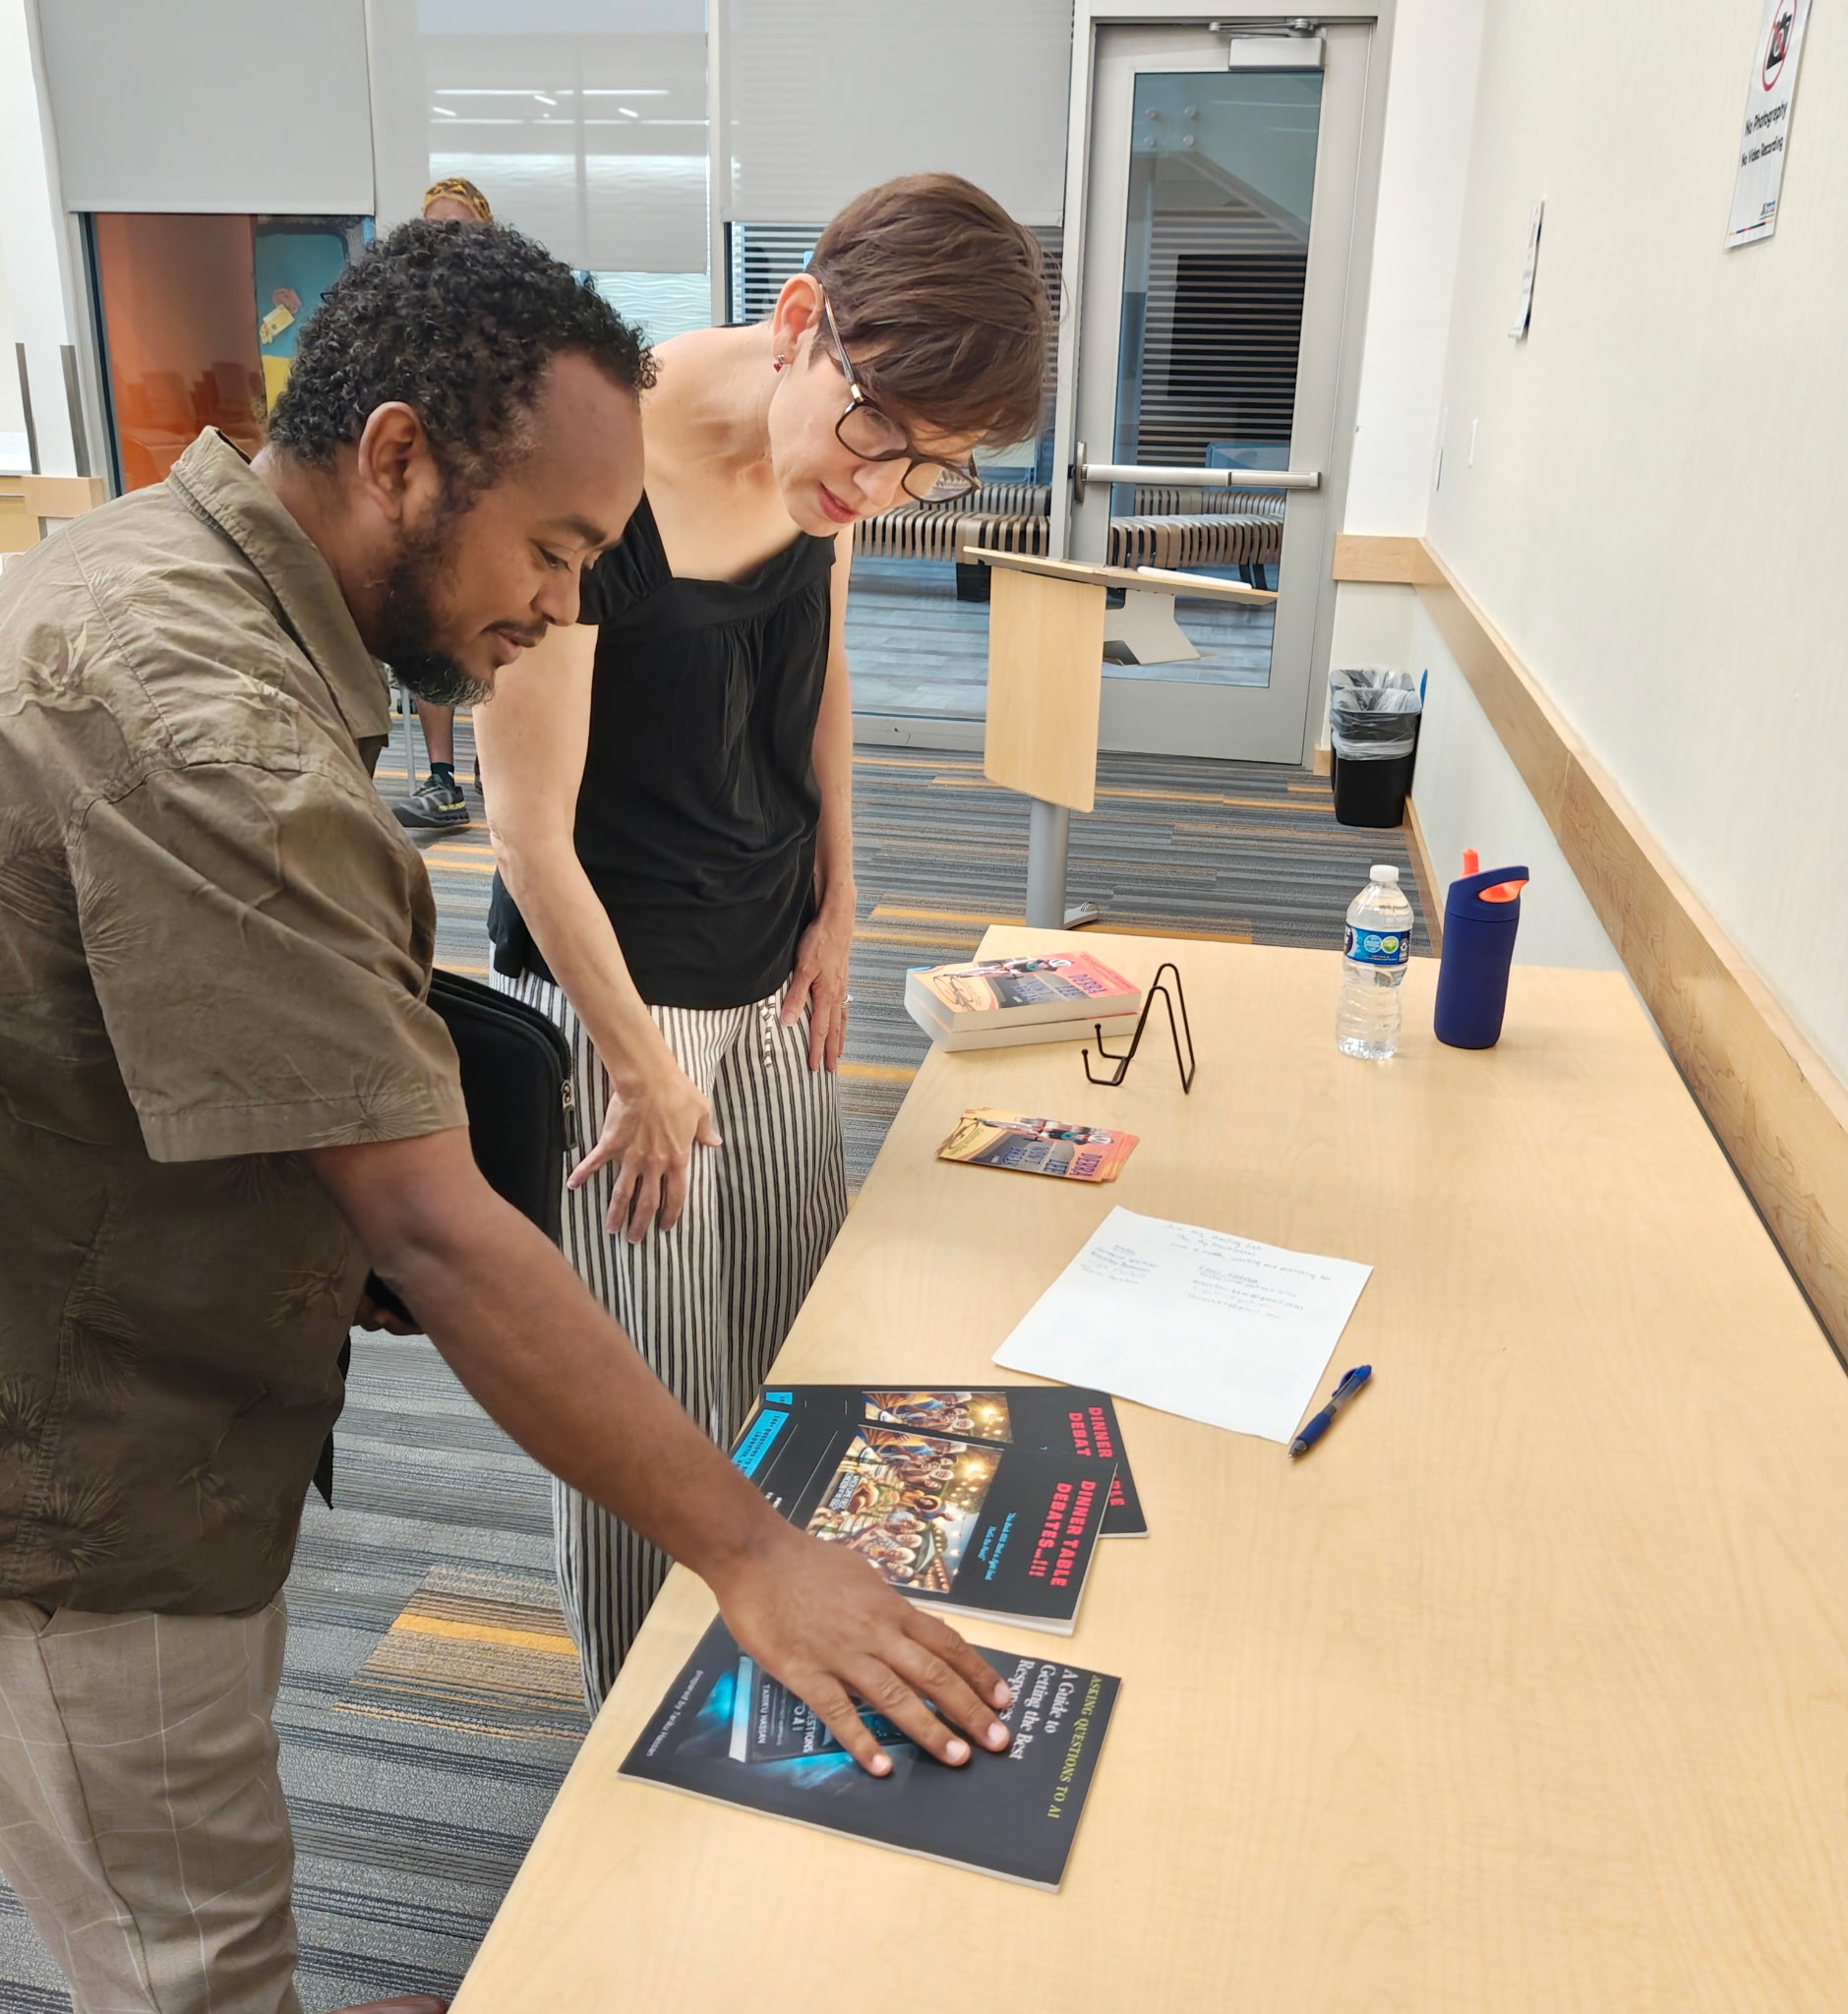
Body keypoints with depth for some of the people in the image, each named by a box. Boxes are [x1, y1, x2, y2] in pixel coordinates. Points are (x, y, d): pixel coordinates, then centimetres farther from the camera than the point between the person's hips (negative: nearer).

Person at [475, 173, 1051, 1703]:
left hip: (770, 979, 7)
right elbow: (533, 833, -22)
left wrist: (835, 915, 11)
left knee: (806, 1338, 16)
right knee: (645, 1397, 4)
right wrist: (644, 1069, -13)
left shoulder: (830, 453, -4)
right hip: (605, 987, -7)